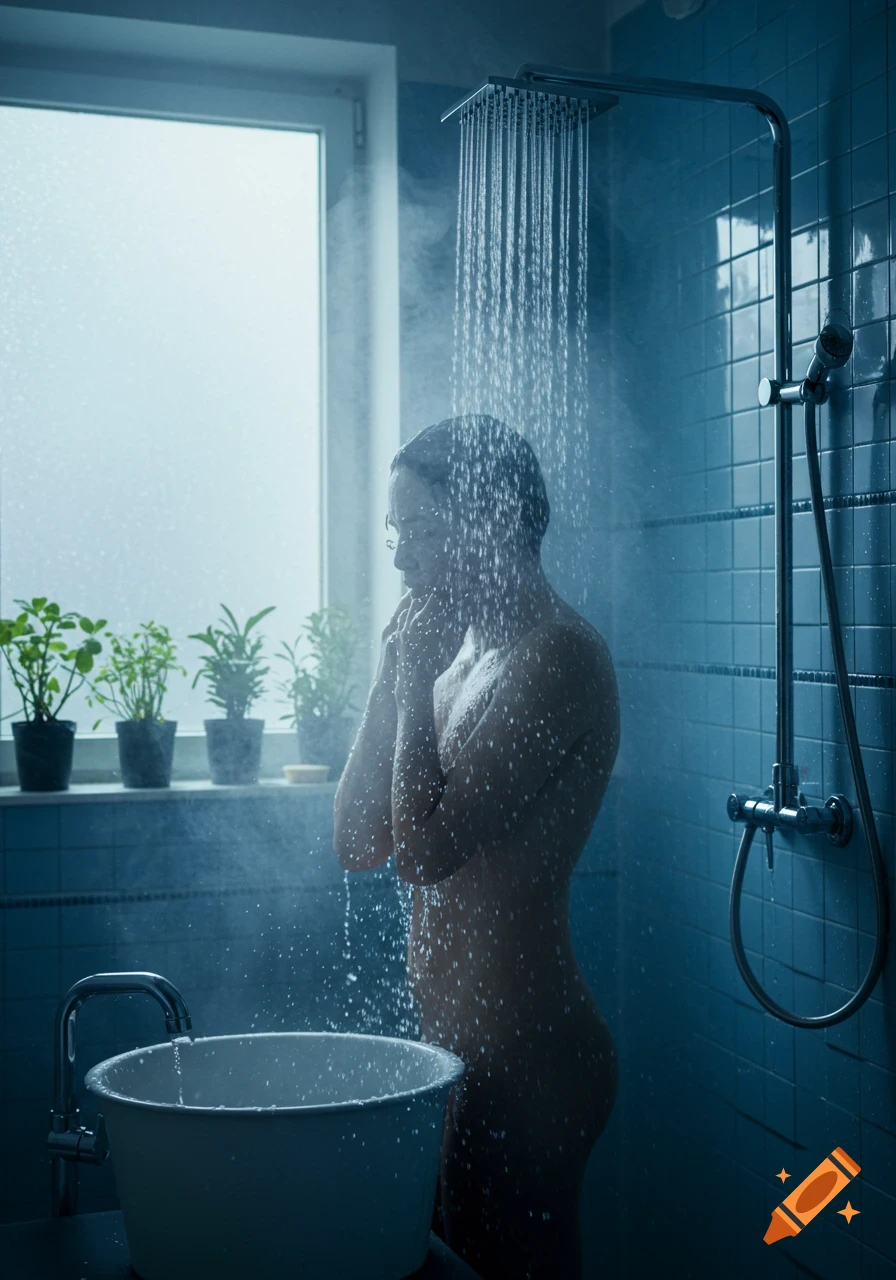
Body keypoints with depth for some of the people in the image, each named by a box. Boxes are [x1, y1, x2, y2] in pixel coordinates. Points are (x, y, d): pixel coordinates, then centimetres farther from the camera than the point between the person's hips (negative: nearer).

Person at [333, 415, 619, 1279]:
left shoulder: (557, 657, -16)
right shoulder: (465, 658, 13)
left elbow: (423, 848, -24)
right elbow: (356, 843, 8)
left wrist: (417, 685, -15)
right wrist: (394, 676, 2)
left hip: (520, 1056, -9)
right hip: (471, 1046, 9)